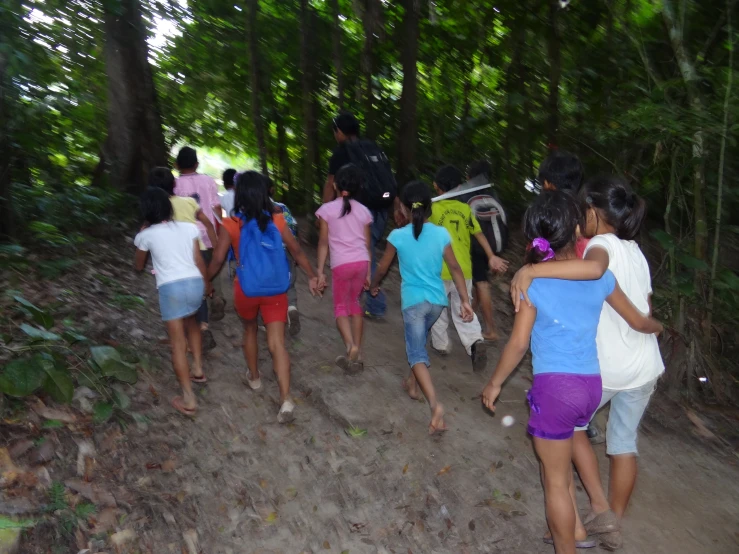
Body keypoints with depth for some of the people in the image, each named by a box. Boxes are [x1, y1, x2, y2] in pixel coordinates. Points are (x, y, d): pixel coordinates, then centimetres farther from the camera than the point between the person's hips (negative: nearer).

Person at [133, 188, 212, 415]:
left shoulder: (146, 235, 6)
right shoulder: (188, 228, 10)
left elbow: (139, 267, 22)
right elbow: (199, 260, 9)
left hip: (171, 287, -4)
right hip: (195, 283, 4)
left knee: (178, 342, 0)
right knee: (191, 323, 32)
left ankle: (188, 399, -1)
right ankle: (198, 369, 36)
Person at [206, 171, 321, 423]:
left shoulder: (230, 225, -9)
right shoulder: (277, 220, -3)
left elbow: (217, 260, -6)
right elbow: (297, 251, 3)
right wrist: (312, 276, 15)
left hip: (246, 290, 0)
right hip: (275, 290, 1)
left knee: (250, 330, 28)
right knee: (277, 344, 0)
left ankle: (254, 378, 45)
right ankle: (286, 400, -11)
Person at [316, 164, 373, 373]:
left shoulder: (327, 209, 1)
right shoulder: (364, 211, 10)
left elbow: (323, 243, 0)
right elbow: (367, 244, 12)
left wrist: (320, 271, 4)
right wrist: (368, 272, 18)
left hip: (341, 264, -3)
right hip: (361, 262, 4)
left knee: (340, 306, 12)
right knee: (354, 302, 19)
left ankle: (351, 345, -11)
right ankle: (356, 352, 21)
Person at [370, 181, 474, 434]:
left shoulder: (398, 236, -7)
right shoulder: (441, 233, -2)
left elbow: (382, 267, 6)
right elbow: (455, 268, -3)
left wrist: (374, 285, 25)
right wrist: (465, 300, 1)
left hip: (413, 300, -4)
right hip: (438, 300, 4)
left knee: (417, 351, -1)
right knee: (418, 341, 27)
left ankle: (435, 404, -17)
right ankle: (413, 383, 41)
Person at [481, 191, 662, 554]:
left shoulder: (532, 282, -11)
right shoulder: (599, 276, 1)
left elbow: (518, 343, -12)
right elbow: (638, 322, 14)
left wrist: (494, 383, 1)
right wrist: (657, 327, 37)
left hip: (555, 386, -6)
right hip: (591, 385, 6)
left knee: (556, 479, 12)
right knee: (557, 460, 30)